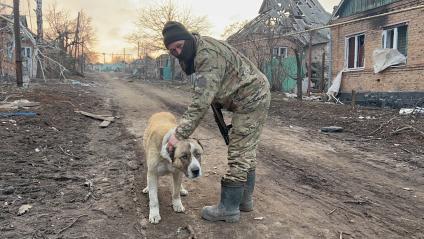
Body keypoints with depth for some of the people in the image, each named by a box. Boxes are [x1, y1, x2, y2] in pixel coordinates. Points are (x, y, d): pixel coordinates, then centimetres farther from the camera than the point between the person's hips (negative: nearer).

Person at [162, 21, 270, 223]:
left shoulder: (208, 56, -26)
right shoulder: (198, 50, 6)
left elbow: (201, 103, -32)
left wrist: (179, 134, -31)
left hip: (251, 100, -10)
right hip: (255, 97, 11)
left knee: (238, 154, -7)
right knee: (247, 151, 16)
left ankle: (229, 208, 3)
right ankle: (245, 199, 28)